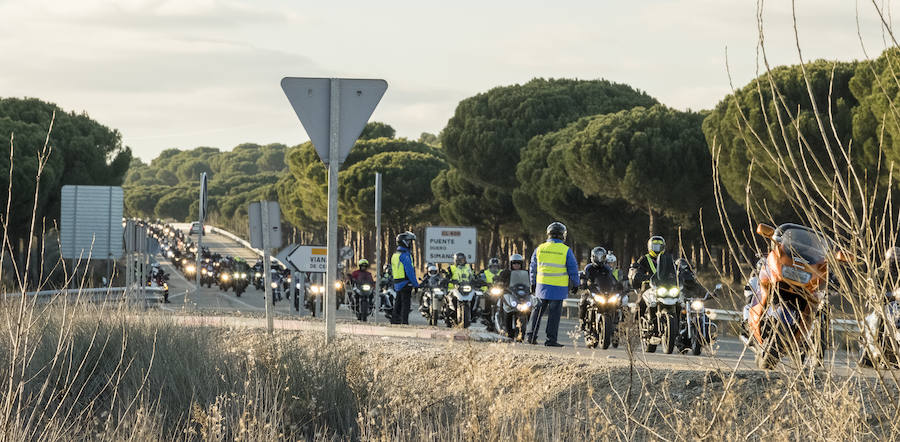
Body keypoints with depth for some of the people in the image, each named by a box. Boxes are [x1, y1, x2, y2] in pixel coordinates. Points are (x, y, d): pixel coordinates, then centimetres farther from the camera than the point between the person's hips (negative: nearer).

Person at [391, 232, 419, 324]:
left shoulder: (395, 255, 16)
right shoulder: (405, 255, -14)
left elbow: (392, 272, 21)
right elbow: (410, 271, -18)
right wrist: (416, 284, -14)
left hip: (397, 284, 9)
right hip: (406, 283, -9)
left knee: (398, 305, 13)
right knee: (405, 304, -9)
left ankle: (394, 321, 15)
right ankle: (404, 322, -12)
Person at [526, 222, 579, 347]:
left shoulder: (540, 248, 3)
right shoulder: (566, 250, -6)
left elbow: (533, 267, 13)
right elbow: (573, 269, -1)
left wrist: (533, 283, 25)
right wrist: (574, 284, 12)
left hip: (542, 286, 3)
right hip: (559, 288, -3)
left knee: (538, 310, 14)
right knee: (554, 313, 2)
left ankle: (531, 335, 9)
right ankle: (551, 339, 2)